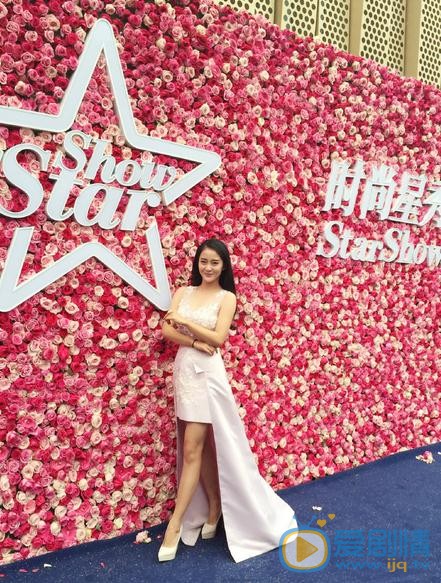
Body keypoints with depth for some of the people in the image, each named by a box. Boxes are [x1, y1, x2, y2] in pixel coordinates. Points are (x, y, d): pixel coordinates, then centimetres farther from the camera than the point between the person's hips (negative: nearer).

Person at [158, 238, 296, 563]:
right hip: (184, 370, 5)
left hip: (207, 373, -4)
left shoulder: (227, 297, -2)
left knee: (192, 448, -3)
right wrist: (195, 342, -15)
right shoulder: (183, 293, 9)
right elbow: (167, 331, -1)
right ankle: (213, 508, 28)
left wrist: (185, 321, -11)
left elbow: (218, 337, -12)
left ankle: (175, 524, 6)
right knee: (200, 445, 12)